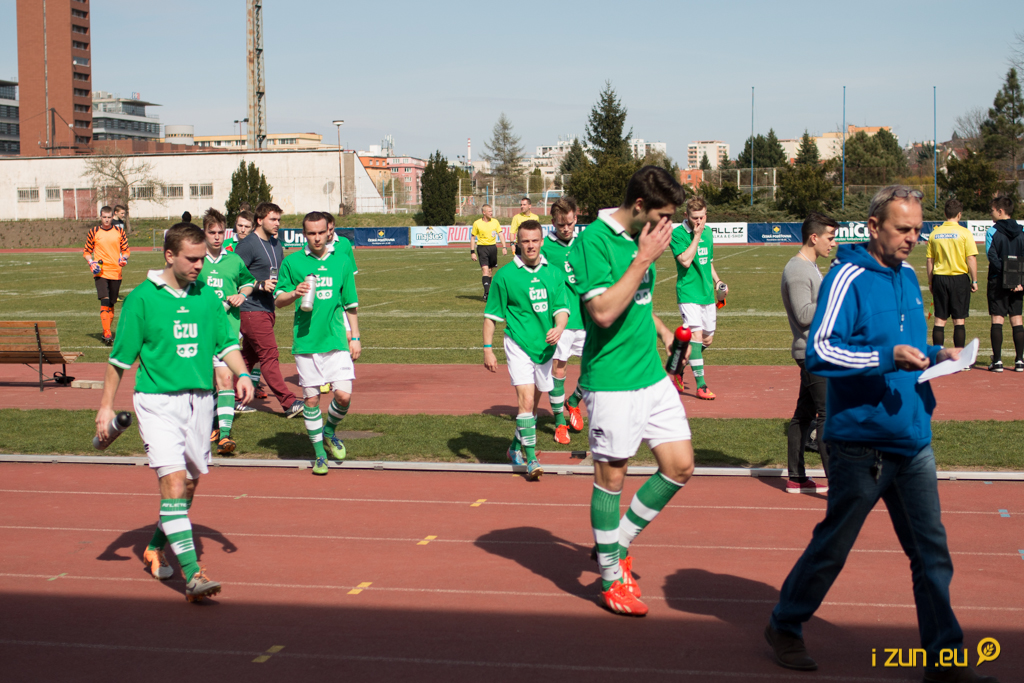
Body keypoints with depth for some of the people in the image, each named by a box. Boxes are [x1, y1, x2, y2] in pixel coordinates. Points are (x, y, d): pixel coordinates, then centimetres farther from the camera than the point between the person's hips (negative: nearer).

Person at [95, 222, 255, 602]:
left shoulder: (208, 297, 8)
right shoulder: (142, 299, -4)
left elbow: (227, 343, 14)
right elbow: (120, 357, 0)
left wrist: (242, 375, -5)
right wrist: (106, 406, 0)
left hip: (200, 400, 5)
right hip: (158, 401, -5)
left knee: (189, 485, 12)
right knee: (173, 482, -17)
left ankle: (155, 550, 36)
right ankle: (192, 575, -22)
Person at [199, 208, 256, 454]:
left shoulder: (234, 260, 9)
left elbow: (248, 282, 25)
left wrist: (242, 294, 4)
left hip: (228, 326, 0)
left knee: (225, 379, -13)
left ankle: (224, 433, -18)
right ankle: (212, 424, 31)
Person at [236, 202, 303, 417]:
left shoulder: (276, 244, 15)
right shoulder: (248, 245, -11)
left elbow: (280, 273, 26)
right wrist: (260, 285, -22)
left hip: (268, 309, 9)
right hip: (252, 309, -9)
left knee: (249, 356, 13)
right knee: (269, 355, -9)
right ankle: (289, 403, -11)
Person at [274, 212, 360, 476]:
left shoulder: (342, 262, 8)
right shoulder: (292, 262, 3)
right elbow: (278, 300, 7)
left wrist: (355, 337, 11)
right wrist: (295, 293, -14)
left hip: (336, 340, 1)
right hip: (305, 342, -1)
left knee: (343, 395, -8)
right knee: (311, 399, 2)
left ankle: (329, 430, 23)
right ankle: (319, 453, 17)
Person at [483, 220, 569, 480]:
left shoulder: (554, 273, 6)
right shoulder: (506, 275, -4)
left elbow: (562, 307, 6)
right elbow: (491, 314, 1)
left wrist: (559, 328, -15)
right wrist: (488, 348, -3)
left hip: (545, 346, 4)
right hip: (519, 344, -4)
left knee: (533, 403, 15)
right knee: (526, 401, -16)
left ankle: (516, 447, 35)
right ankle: (531, 459, -12)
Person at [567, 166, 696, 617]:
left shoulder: (642, 238, 12)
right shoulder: (593, 240, -14)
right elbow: (603, 312, -24)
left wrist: (660, 330, 15)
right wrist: (643, 260, -22)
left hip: (653, 375, 8)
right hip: (611, 381, -8)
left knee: (680, 466, 6)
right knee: (611, 477, 3)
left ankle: (619, 543, 25)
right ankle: (612, 579, 18)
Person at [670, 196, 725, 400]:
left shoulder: (708, 233, 11)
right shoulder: (678, 233, -10)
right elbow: (685, 261, -22)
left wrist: (716, 280, 10)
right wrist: (696, 236, -19)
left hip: (707, 293, 7)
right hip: (688, 293, -7)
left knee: (707, 339, 10)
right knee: (696, 335, -17)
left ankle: (679, 370, 31)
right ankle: (701, 385, -15)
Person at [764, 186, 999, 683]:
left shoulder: (907, 276, 11)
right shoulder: (848, 278, -13)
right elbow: (819, 352, -21)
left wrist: (935, 357, 3)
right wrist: (887, 357, -28)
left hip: (913, 441, 7)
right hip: (861, 443, -7)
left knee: (932, 552, 8)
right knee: (832, 546, 7)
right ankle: (784, 627, 27)